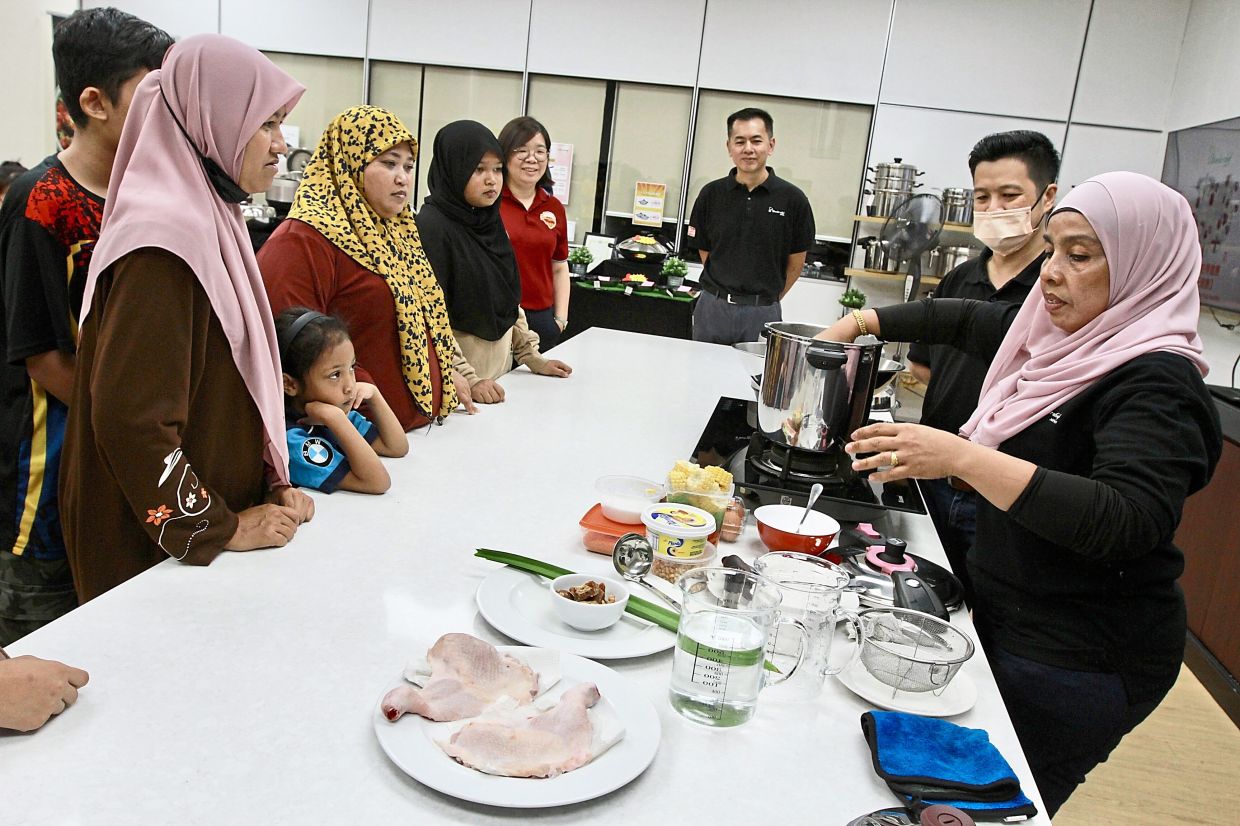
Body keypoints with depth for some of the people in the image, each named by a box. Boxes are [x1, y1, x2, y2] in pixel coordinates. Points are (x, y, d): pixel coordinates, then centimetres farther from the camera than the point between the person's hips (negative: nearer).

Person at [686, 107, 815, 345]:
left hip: (762, 313, -2)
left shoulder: (792, 199, -4)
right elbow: (704, 250, 10)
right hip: (713, 307, 2)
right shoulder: (711, 194, 1)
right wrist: (724, 288, 7)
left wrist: (769, 296, 10)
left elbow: (796, 261, 5)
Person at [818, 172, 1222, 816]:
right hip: (1003, 617, 8)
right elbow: (963, 318, 21)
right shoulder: (1057, 338, 5)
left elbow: (1127, 520, -35)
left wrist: (964, 458, -41)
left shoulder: (1156, 382, -20)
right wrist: (861, 321, 15)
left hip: (1077, 663, -7)